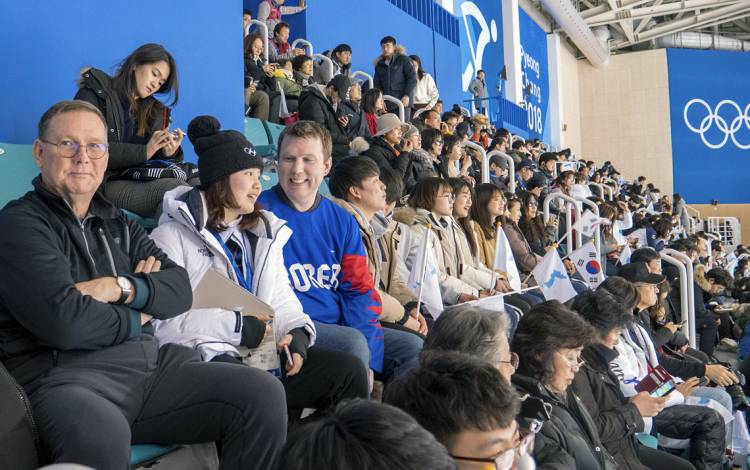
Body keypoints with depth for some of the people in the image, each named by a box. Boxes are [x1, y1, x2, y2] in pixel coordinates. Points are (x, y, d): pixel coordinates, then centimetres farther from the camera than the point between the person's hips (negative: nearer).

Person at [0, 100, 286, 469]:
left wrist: (121, 287, -10)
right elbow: (63, 321, -17)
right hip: (64, 375, -6)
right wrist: (134, 320, 0)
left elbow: (180, 290, 9)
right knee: (102, 437, -41)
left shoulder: (117, 224, 20)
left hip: (150, 363, 7)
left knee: (265, 395, -10)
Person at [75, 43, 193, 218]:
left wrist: (170, 153, -6)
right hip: (105, 182, -5)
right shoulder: (93, 94, 4)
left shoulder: (155, 111, 22)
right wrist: (144, 151, -13)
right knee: (173, 189, -34)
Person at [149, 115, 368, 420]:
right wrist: (237, 325, -15)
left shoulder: (264, 235, 23)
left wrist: (296, 332, -4)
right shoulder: (173, 235, 0)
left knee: (348, 370, -12)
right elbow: (161, 322, -12)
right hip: (204, 357, -6)